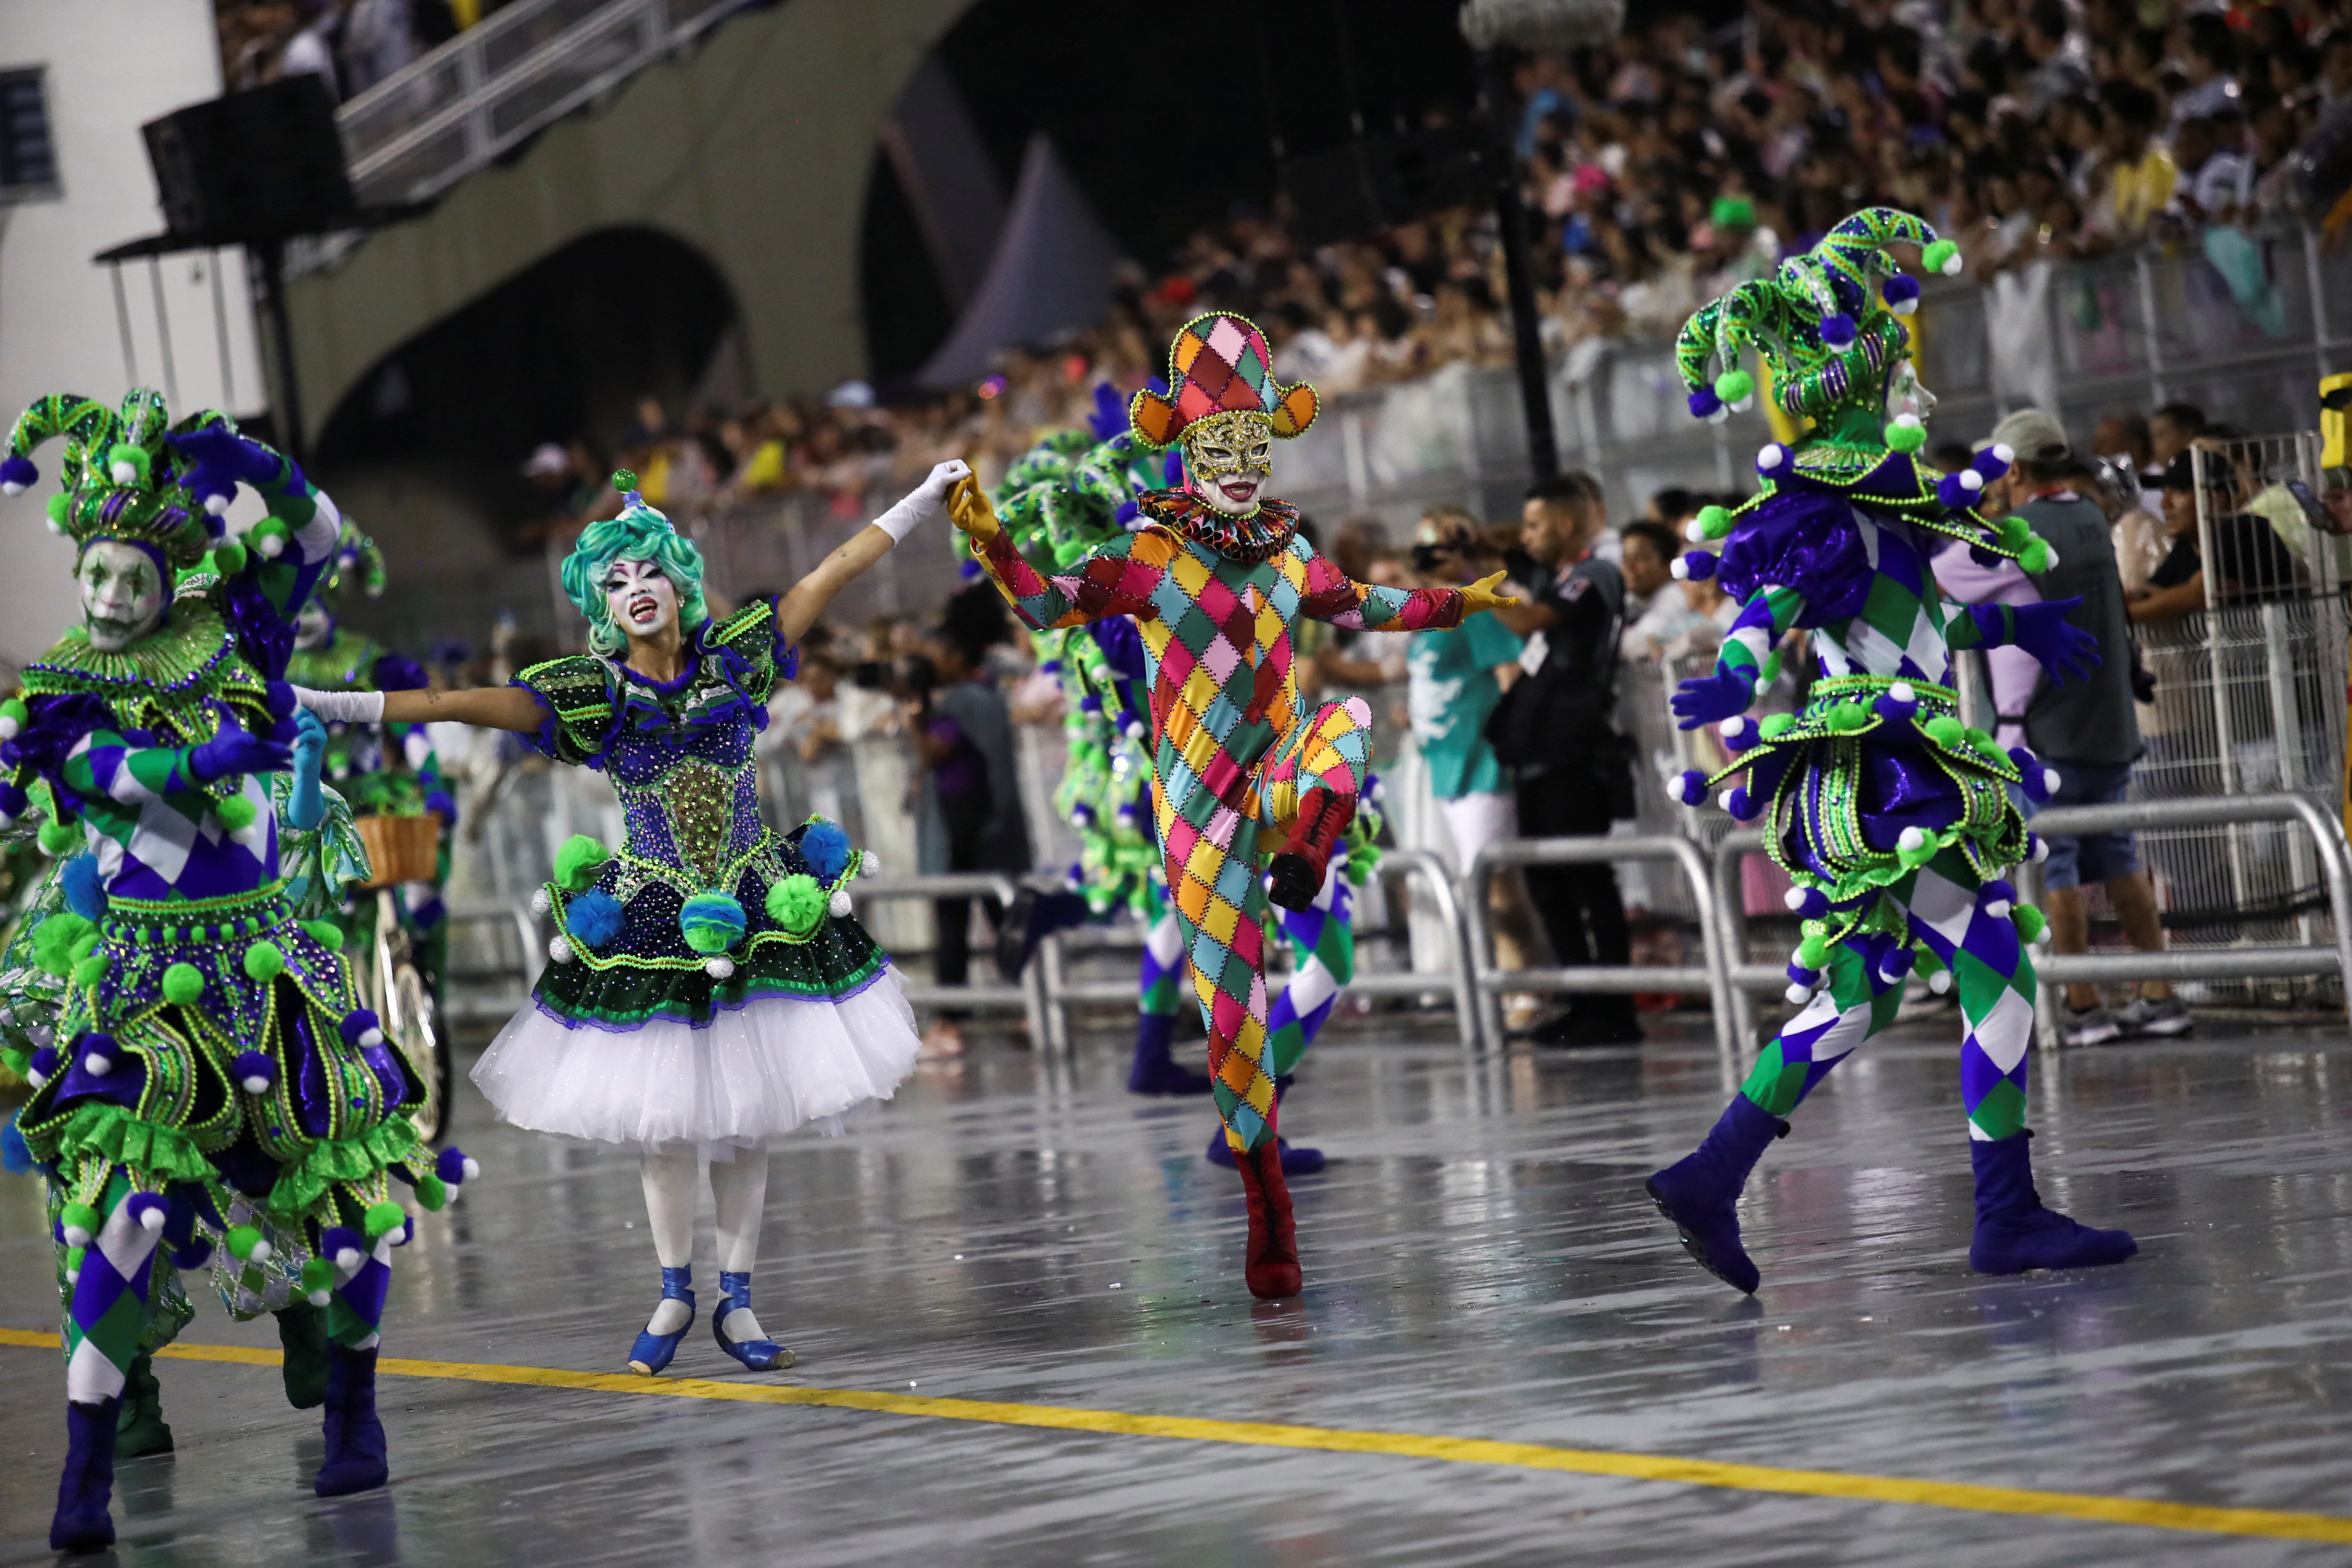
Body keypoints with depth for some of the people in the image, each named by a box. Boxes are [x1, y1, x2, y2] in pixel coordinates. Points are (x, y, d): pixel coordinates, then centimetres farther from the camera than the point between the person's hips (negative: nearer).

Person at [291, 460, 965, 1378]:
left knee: (746, 1118, 4)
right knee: (663, 1118, 2)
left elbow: (829, 577, 5)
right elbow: (472, 704, -14)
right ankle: (675, 1295, 19)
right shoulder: (592, 692, -4)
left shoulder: (732, 657, 2)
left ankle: (736, 1304, 14)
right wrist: (343, 707, -25)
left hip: (757, 917, 1)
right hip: (649, 927, -1)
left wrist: (925, 499, 8)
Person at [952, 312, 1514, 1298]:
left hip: (1282, 790, 3)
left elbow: (1355, 607, 28)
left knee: (1351, 717, -28)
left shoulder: (1287, 550, 8)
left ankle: (1303, 860, -49)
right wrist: (991, 543, -31)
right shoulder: (1152, 554, -4)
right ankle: (1270, 1226, 8)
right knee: (1232, 1015, -2)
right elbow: (1045, 603, -14)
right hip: (1201, 811, -3)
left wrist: (1453, 604, 34)